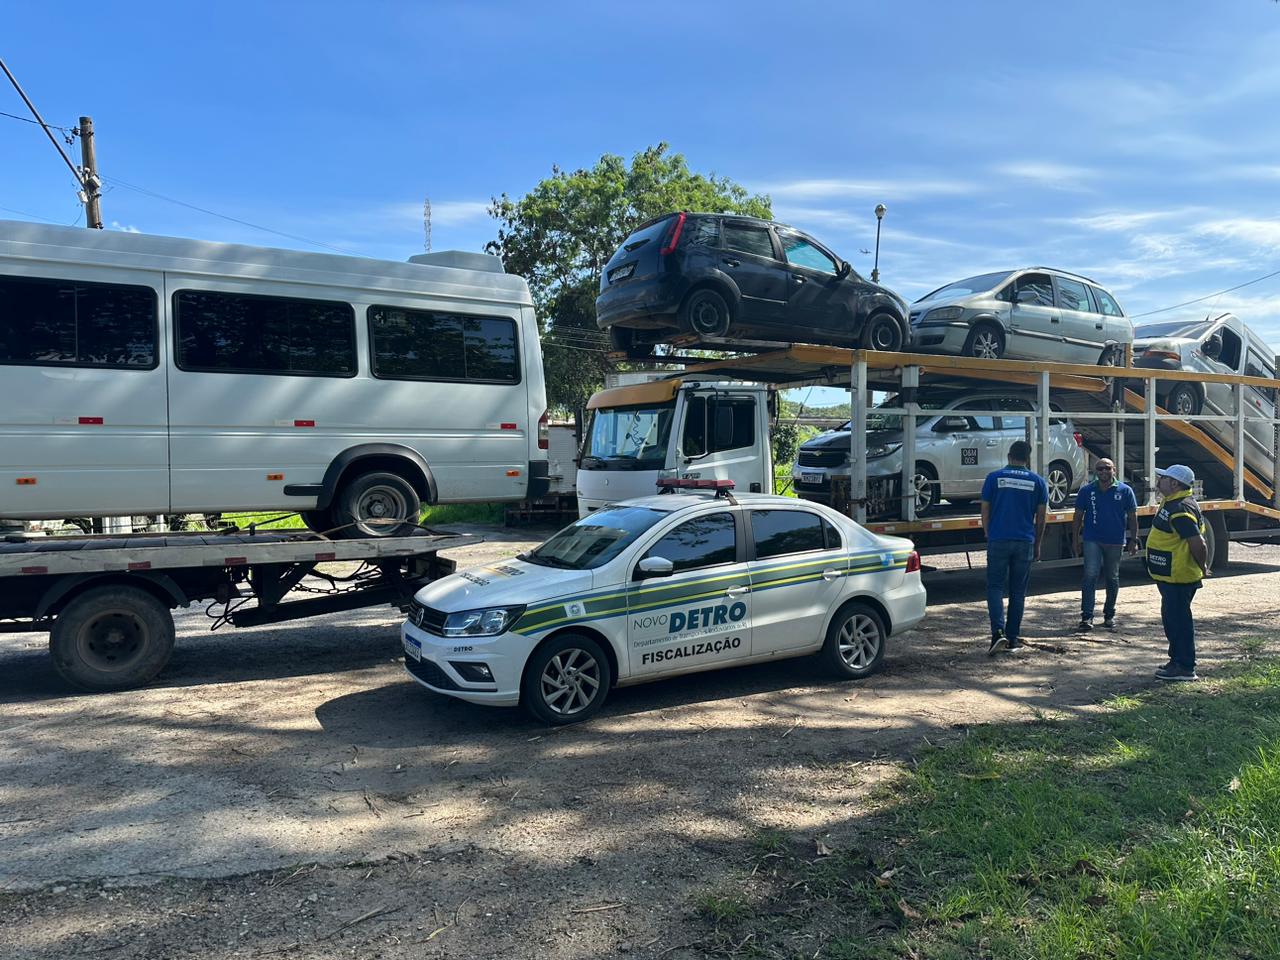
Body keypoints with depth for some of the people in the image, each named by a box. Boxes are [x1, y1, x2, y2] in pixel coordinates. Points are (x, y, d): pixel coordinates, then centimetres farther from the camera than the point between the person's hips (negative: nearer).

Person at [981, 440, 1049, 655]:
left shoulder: (994, 477, 0)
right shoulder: (1038, 481, 4)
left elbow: (985, 512, 2)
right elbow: (1040, 518, 6)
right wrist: (1037, 545, 15)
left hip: (998, 540, -2)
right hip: (1025, 542, 2)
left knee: (995, 587, 2)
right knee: (1018, 591, 9)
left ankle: (998, 631, -17)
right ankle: (1013, 638, 13)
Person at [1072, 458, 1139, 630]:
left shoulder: (1125, 490, 0)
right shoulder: (1087, 490, 0)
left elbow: (1132, 517, 4)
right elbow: (1078, 516, 5)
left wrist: (1133, 540, 1)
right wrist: (1075, 540, 3)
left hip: (1115, 541, 1)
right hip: (1092, 540, -1)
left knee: (1112, 579, 12)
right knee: (1090, 576, -11)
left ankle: (1109, 615, 27)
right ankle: (1086, 617, -10)